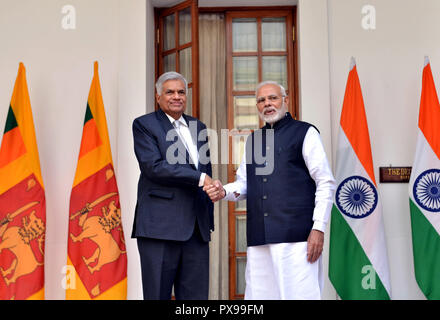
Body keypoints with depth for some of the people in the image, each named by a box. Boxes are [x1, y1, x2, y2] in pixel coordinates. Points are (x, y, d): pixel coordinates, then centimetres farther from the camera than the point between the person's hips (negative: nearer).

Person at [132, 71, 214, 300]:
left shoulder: (198, 127, 20)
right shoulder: (144, 125, 2)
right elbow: (153, 167, -12)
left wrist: (209, 220, 18)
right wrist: (199, 178, -13)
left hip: (197, 229, 5)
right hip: (160, 227, -5)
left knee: (196, 294, 6)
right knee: (158, 294, 0)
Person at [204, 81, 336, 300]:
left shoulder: (304, 133, 4)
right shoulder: (252, 140, 21)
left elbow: (325, 183, -1)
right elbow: (244, 184, 23)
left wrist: (318, 228, -10)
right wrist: (224, 192, 0)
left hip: (296, 236, -5)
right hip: (259, 238, 5)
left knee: (300, 293, -7)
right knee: (259, 294, 5)